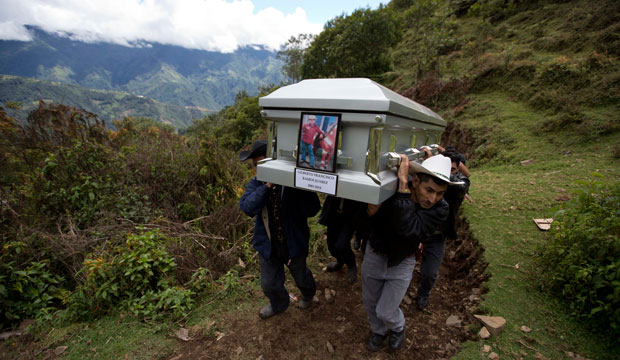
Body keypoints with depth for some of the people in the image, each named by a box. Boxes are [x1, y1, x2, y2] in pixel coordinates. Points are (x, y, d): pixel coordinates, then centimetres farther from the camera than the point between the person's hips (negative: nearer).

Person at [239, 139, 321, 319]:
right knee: (269, 284, 21)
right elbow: (247, 207, -25)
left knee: (301, 277, 25)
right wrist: (266, 187, -34)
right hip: (268, 245, 3)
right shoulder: (256, 184, -10)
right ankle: (279, 304, 56)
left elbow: (312, 210, -27)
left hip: (293, 243, -2)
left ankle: (308, 294, 62)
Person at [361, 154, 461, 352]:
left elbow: (409, 229, -42)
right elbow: (364, 220, -21)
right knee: (370, 303, 20)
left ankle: (398, 328, 44)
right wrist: (371, 209, -43)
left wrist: (403, 185, -47)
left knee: (385, 312, 6)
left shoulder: (440, 209, -25)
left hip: (402, 264, -1)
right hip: (374, 256, 2)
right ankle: (378, 330, 54)